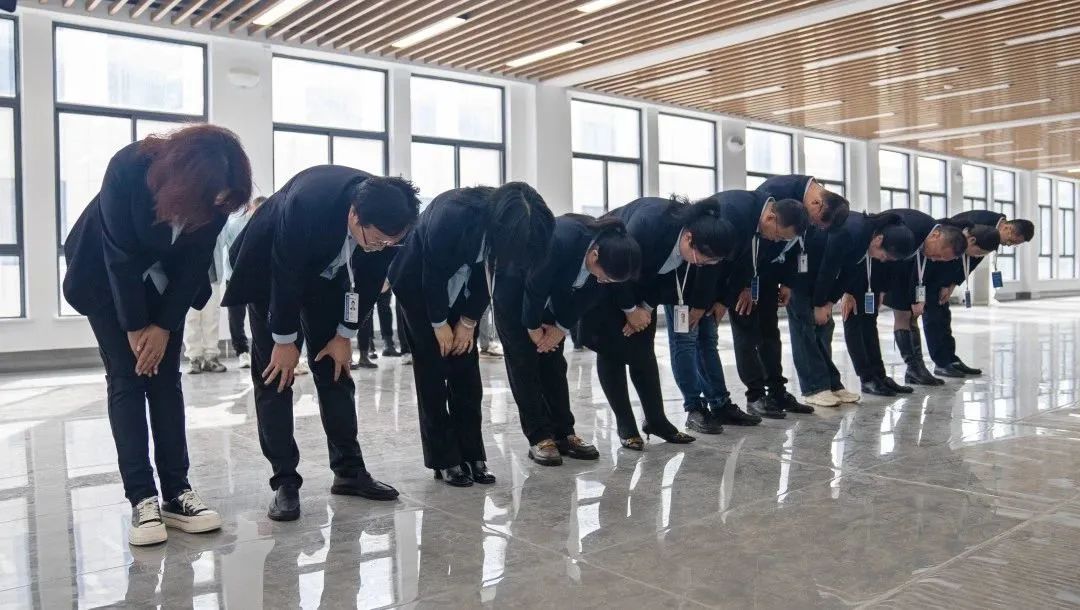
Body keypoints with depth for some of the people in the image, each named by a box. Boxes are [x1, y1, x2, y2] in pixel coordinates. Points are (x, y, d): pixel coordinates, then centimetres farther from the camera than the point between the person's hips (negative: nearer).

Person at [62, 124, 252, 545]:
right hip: (107, 278, -3)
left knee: (165, 379, -2)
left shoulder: (216, 193, -23)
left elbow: (194, 262, -14)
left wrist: (164, 326, -14)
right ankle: (142, 499, -8)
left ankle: (177, 493, -1)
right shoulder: (128, 168, -32)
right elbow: (121, 254, -25)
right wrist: (135, 327, -18)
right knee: (126, 379, -9)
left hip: (166, 283, 3)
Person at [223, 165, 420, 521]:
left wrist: (345, 334, -6)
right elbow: (285, 275, -28)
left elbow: (368, 278, -10)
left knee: (334, 371, 4)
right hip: (271, 272, -4)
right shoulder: (307, 204, -39)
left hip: (326, 274, 4)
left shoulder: (386, 219, -25)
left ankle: (349, 470, 11)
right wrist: (284, 340, -17)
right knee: (274, 376, -6)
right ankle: (285, 482, -1)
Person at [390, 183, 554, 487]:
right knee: (433, 371, -6)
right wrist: (439, 324, -13)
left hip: (461, 287, 5)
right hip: (419, 284, -5)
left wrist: (468, 322, -6)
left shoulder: (503, 221, -20)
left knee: (467, 371, 1)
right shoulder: (452, 215, -36)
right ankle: (444, 460, 1)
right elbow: (433, 274, -24)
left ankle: (472, 455, 7)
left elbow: (487, 272, -7)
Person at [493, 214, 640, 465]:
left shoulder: (607, 251, -21)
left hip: (551, 291, 5)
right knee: (524, 363, -5)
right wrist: (533, 328, -13)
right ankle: (539, 438, -1)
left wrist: (562, 328, -6)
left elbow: (585, 294, -6)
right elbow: (534, 287, -27)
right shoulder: (562, 240, -40)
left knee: (553, 361, 4)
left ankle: (563, 433, 10)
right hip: (514, 287, -5)